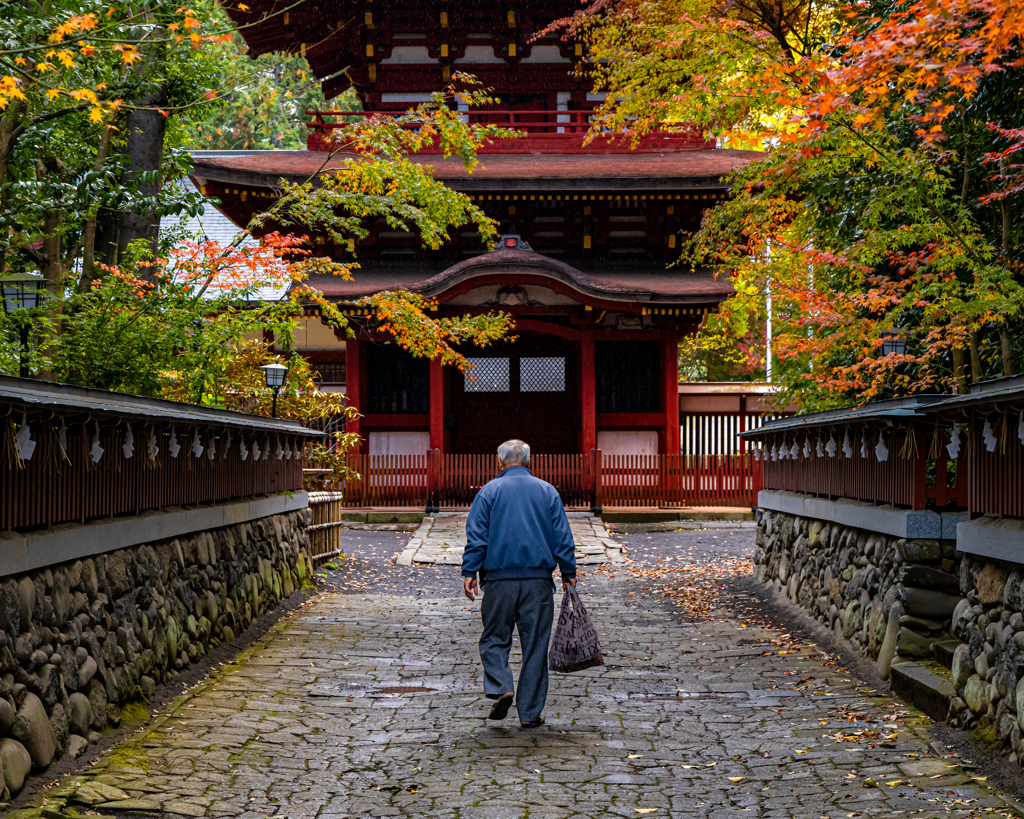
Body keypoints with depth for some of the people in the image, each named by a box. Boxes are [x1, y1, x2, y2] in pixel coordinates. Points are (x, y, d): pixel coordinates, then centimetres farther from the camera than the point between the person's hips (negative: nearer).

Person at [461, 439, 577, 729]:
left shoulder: (489, 491, 2)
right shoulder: (548, 492, 8)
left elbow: (476, 536, -3)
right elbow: (563, 538, 7)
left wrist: (469, 572, -2)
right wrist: (568, 573, 14)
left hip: (499, 579, -1)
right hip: (538, 579, 1)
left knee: (495, 639, 11)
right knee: (535, 645, 6)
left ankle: (501, 689, -12)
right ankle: (530, 712, 7)